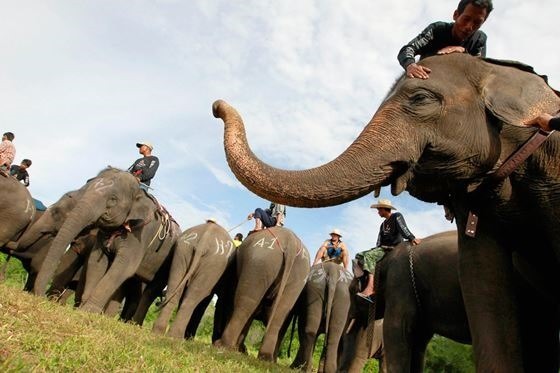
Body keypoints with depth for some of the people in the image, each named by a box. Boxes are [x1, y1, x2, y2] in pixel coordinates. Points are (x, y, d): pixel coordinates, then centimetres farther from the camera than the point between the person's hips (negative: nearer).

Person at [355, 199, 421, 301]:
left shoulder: (397, 216, 1)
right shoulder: (383, 224, 25)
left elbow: (403, 229, -18)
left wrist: (412, 238, -35)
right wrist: (376, 249, 3)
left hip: (393, 247, -9)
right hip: (383, 247, 9)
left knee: (368, 255, -31)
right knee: (359, 256, -1)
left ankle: (370, 287, -42)